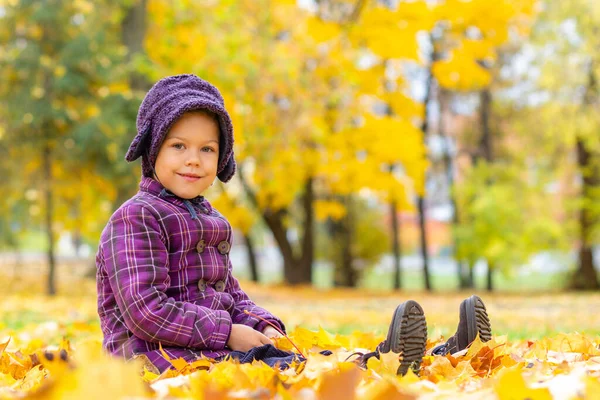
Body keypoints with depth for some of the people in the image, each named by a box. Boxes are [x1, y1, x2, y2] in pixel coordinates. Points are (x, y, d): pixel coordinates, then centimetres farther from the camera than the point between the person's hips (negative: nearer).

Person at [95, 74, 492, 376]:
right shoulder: (136, 219, -8)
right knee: (258, 365, -31)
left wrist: (263, 326, 2)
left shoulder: (209, 221, 21)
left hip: (216, 345, 8)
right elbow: (145, 309, -18)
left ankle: (430, 360, -27)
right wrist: (228, 334, -18)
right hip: (156, 356, -8)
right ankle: (375, 367, -55)